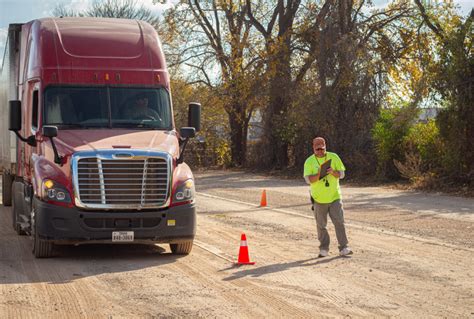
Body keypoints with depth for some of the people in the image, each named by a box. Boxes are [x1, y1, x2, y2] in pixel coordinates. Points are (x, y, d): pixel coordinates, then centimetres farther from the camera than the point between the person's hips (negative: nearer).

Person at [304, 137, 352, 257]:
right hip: (318, 199, 0)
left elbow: (341, 174, 3)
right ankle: (324, 249, 16)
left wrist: (333, 172, -18)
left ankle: (343, 248, -2)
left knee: (339, 222, -5)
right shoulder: (309, 161, -1)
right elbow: (308, 179, -8)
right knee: (321, 225, 5)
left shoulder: (333, 157, 3)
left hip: (334, 197, 0)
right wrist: (318, 175, -26)